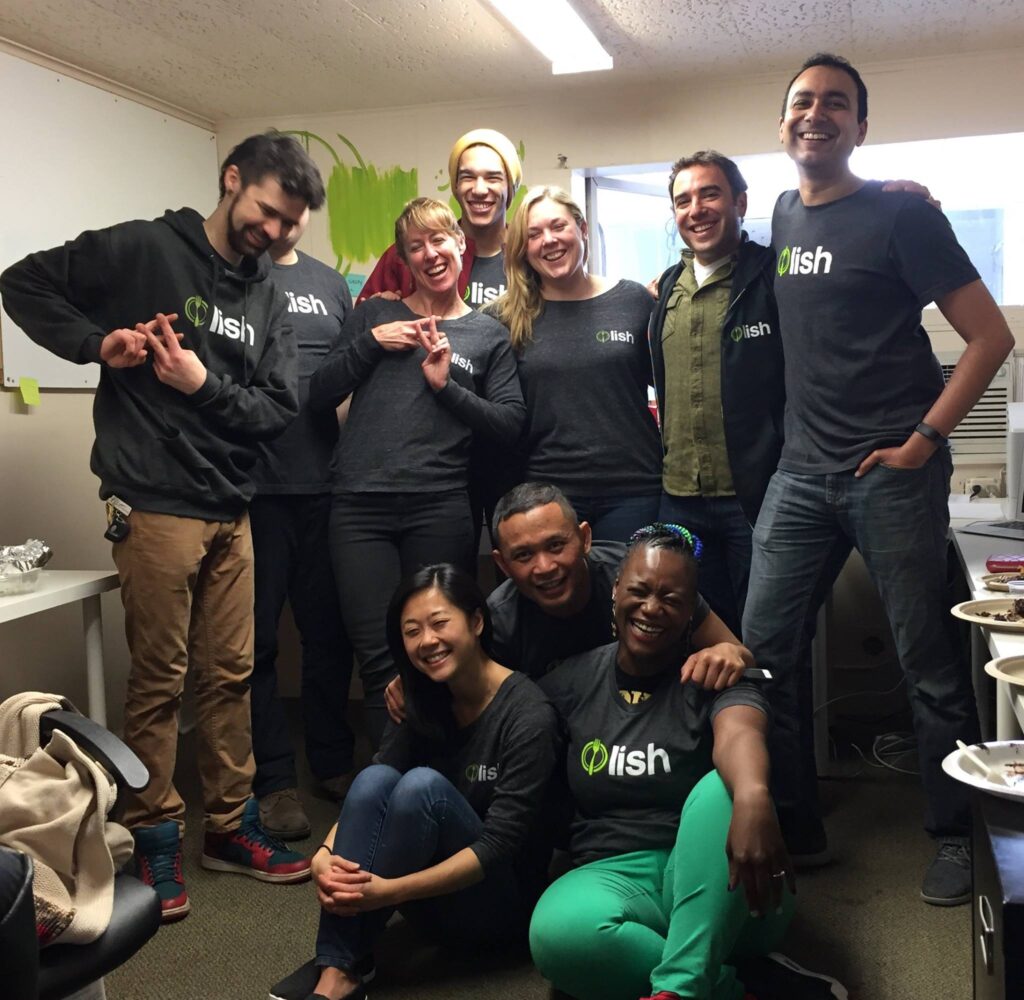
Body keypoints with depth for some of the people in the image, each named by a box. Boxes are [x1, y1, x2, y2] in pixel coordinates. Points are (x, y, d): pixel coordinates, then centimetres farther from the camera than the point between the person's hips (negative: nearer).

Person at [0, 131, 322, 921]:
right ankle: (156, 840, 16)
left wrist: (204, 385, -12)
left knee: (232, 674, 11)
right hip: (155, 508, -5)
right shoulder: (141, 250, -2)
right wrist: (97, 343, -12)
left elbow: (278, 410, 4)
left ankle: (231, 827, 24)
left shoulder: (268, 299, 11)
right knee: (159, 679, 1)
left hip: (231, 513, 5)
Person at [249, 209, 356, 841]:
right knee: (257, 638, 3)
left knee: (330, 631, 11)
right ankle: (274, 780, 14)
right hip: (253, 484, -4)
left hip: (324, 482, 4)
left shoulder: (330, 284, 16)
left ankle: (333, 763, 26)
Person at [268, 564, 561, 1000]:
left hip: (498, 903, -5)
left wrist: (388, 892, -31)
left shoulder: (527, 715, -18)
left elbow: (500, 844, -23)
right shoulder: (425, 706, 2)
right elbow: (368, 795, -7)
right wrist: (324, 857, -28)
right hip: (433, 901, 5)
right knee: (376, 778, -22)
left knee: (423, 785, -29)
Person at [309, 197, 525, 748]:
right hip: (359, 506, 1)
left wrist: (447, 385, -8)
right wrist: (369, 343, -2)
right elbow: (319, 396, 9)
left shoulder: (487, 334, 12)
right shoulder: (373, 314, 14)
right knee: (379, 657, -2)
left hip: (440, 510, 0)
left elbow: (510, 423, 3)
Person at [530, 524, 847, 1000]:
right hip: (616, 874, 2)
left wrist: (753, 797, -50)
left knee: (722, 789, -34)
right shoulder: (571, 680, 6)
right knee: (558, 932, -33)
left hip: (711, 882, -2)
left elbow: (738, 735, -29)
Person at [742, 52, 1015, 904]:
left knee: (929, 660, 1)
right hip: (802, 473, 6)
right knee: (764, 645, 3)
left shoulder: (900, 216, -5)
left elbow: (991, 336, -7)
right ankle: (795, 824, 19)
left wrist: (925, 440, -12)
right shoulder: (783, 215, 13)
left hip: (891, 474, -5)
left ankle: (955, 836, 19)